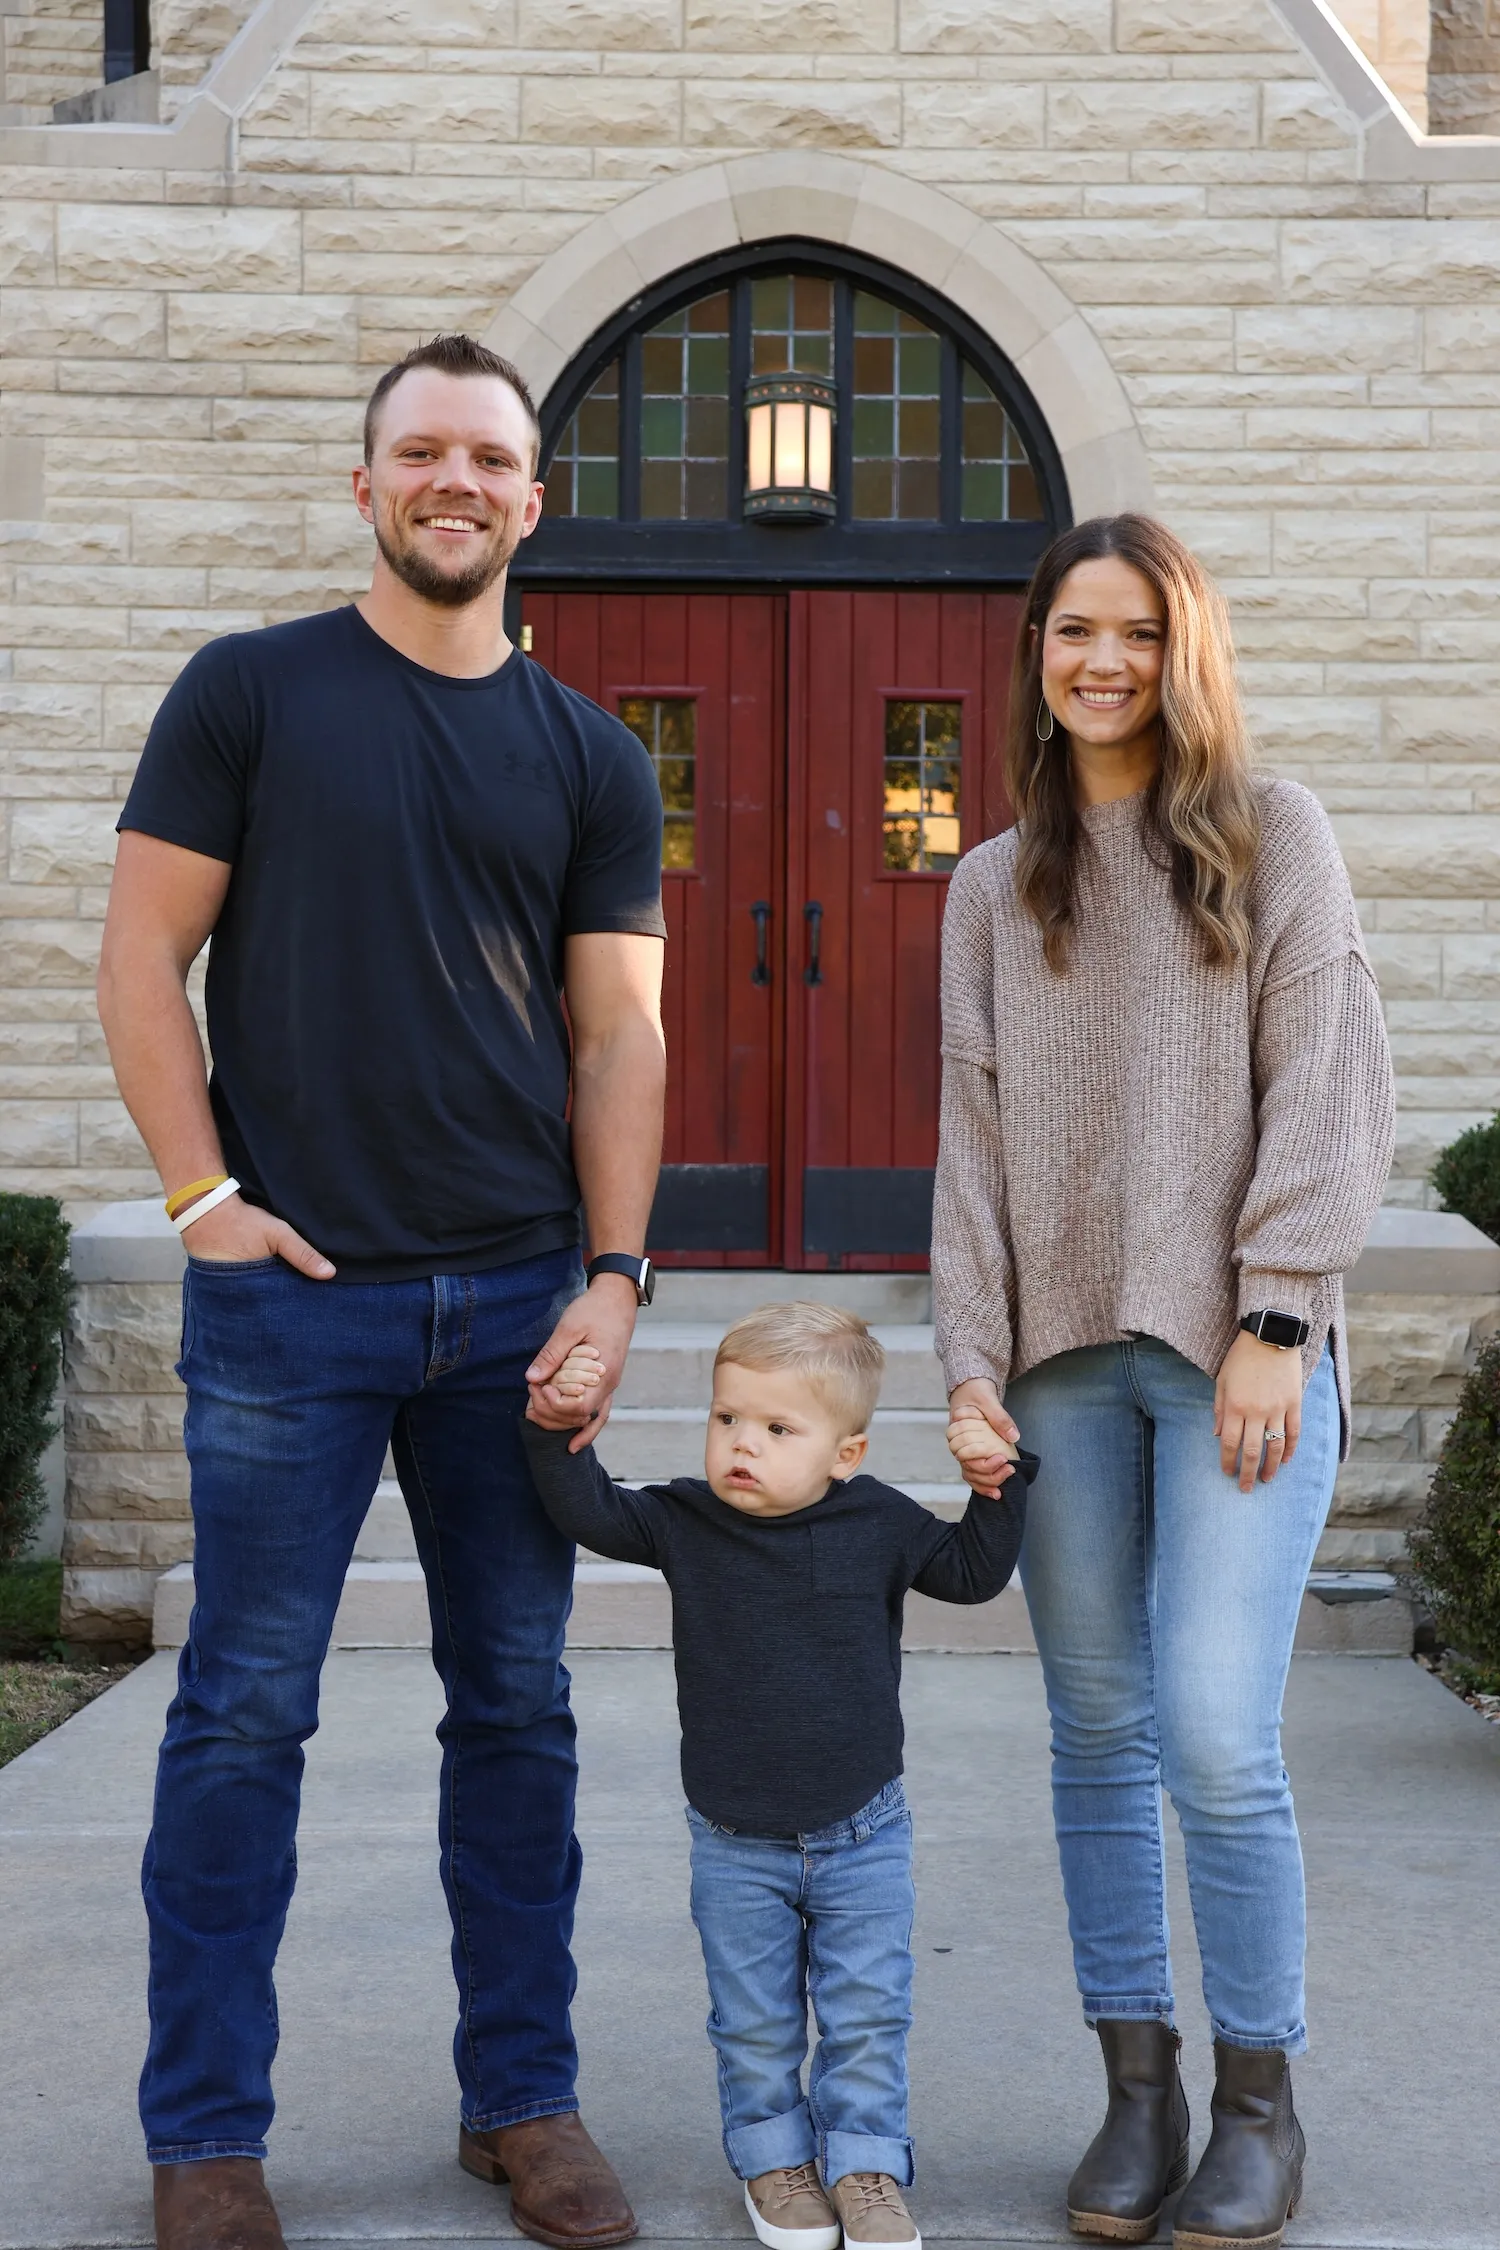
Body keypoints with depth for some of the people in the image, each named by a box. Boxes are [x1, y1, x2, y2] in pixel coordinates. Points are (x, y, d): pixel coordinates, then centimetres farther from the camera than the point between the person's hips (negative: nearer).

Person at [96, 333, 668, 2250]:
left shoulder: (591, 761, 10)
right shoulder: (249, 693, 3)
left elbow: (618, 1034, 8)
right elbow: (141, 962, 1)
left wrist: (614, 1273, -3)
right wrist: (206, 1196, -9)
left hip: (515, 1301, 3)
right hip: (290, 1290, -3)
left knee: (517, 1709, 9)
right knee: (246, 1710, 2)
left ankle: (524, 2096, 23)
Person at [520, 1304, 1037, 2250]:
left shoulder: (880, 1523, -7)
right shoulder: (686, 1520, -8)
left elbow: (972, 1572, 2)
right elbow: (591, 1512, -12)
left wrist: (1001, 1487, -10)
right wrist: (558, 1431, -24)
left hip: (862, 1836, 0)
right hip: (737, 1845, 0)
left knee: (869, 2015, 7)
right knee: (755, 2023, 11)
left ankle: (865, 2164, 23)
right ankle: (775, 2155, 30)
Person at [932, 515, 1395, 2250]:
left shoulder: (1270, 834, 6)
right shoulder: (996, 885, 16)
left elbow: (1326, 1090, -2)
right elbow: (976, 1133, 12)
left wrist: (1275, 1325, -11)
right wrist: (971, 1367, 2)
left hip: (1236, 1349, -3)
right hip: (1066, 1358, 4)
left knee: (1216, 1735, -10)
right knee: (1098, 1734, 5)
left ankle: (1259, 2098, 7)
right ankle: (1136, 2092, 17)